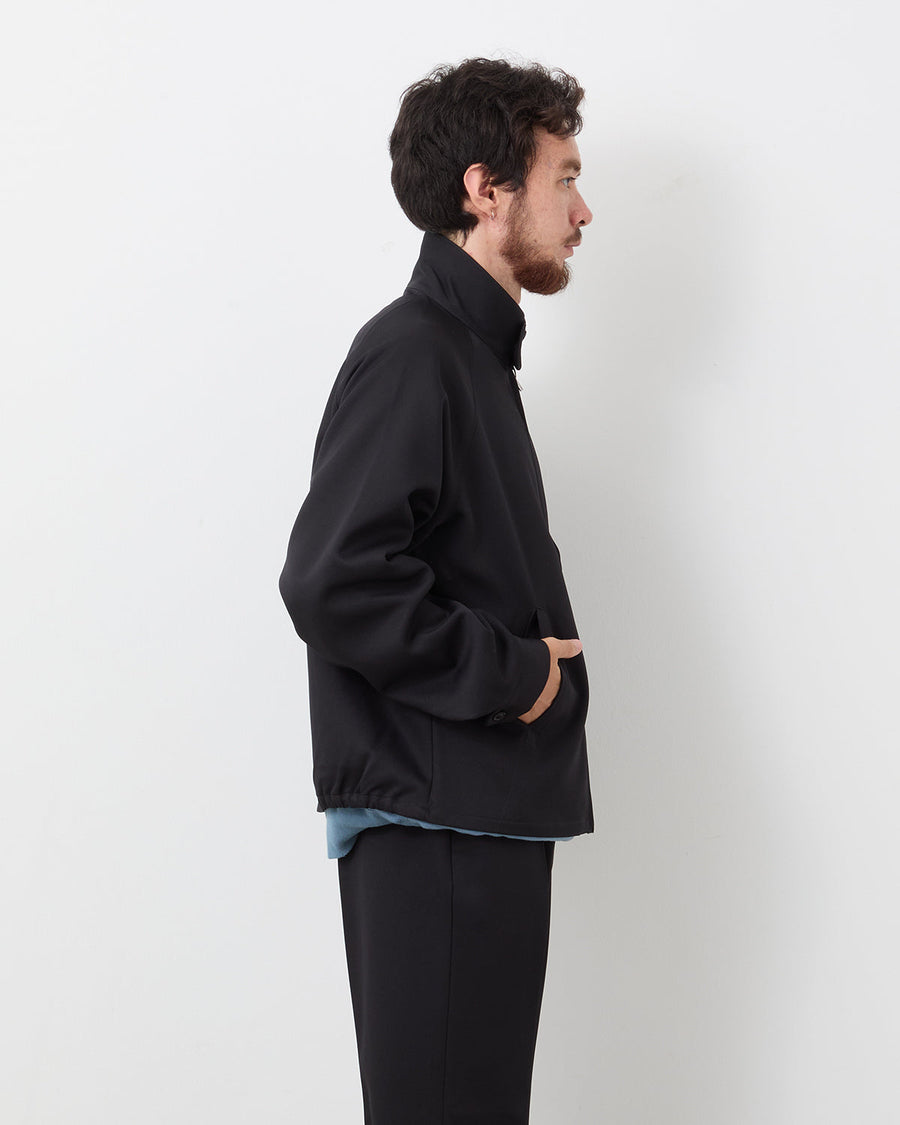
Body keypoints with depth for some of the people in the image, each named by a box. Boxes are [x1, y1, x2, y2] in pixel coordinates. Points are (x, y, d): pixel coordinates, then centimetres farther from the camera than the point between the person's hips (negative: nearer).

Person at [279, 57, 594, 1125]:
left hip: (486, 811, 10)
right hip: (432, 819, -10)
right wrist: (511, 674, -15)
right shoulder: (410, 353, -13)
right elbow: (332, 582, -23)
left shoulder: (470, 352, 19)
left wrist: (533, 663, 7)